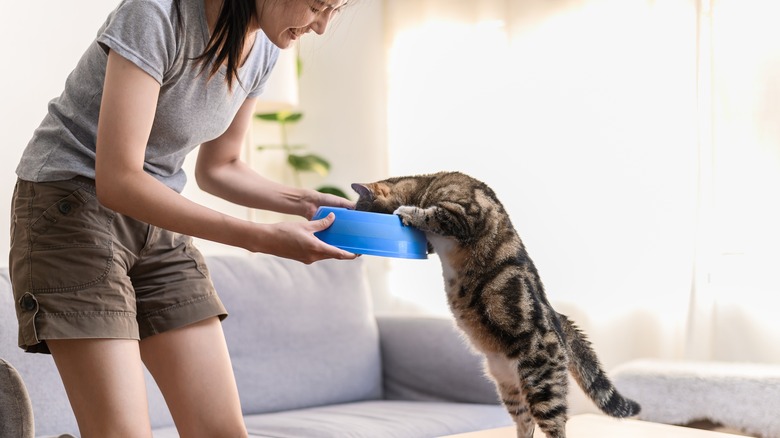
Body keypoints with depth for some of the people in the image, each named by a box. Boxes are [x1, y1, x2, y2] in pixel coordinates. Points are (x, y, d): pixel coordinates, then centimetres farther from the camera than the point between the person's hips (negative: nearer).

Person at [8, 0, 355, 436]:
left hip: (158, 223, 7)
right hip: (73, 208, -7)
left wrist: (303, 201, -5)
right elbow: (117, 181, -26)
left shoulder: (263, 48, 0)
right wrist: (263, 238, -27)